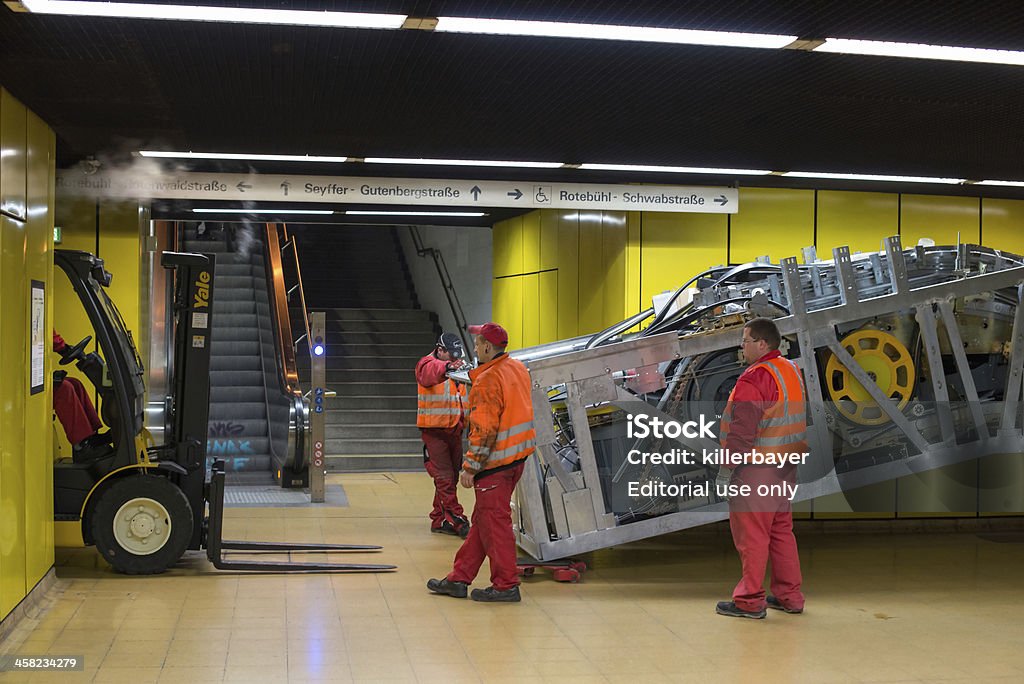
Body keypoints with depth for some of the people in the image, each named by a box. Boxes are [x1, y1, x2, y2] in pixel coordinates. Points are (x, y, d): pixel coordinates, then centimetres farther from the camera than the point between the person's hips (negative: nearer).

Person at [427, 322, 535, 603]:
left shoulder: (487, 381, -20)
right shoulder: (518, 369, 8)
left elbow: (484, 431, -22)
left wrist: (470, 467, -15)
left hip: (496, 462, -9)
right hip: (518, 456, 9)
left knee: (494, 521, 1)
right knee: (482, 519, 14)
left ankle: (506, 585, 8)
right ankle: (459, 579, 21)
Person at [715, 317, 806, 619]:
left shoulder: (753, 379, -19)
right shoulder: (792, 371, 11)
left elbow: (741, 431, -22)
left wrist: (725, 467, -14)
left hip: (756, 469, -9)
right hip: (786, 466, 9)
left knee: (751, 534, -1)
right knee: (781, 530, 16)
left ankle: (749, 601, 4)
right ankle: (789, 596, 23)